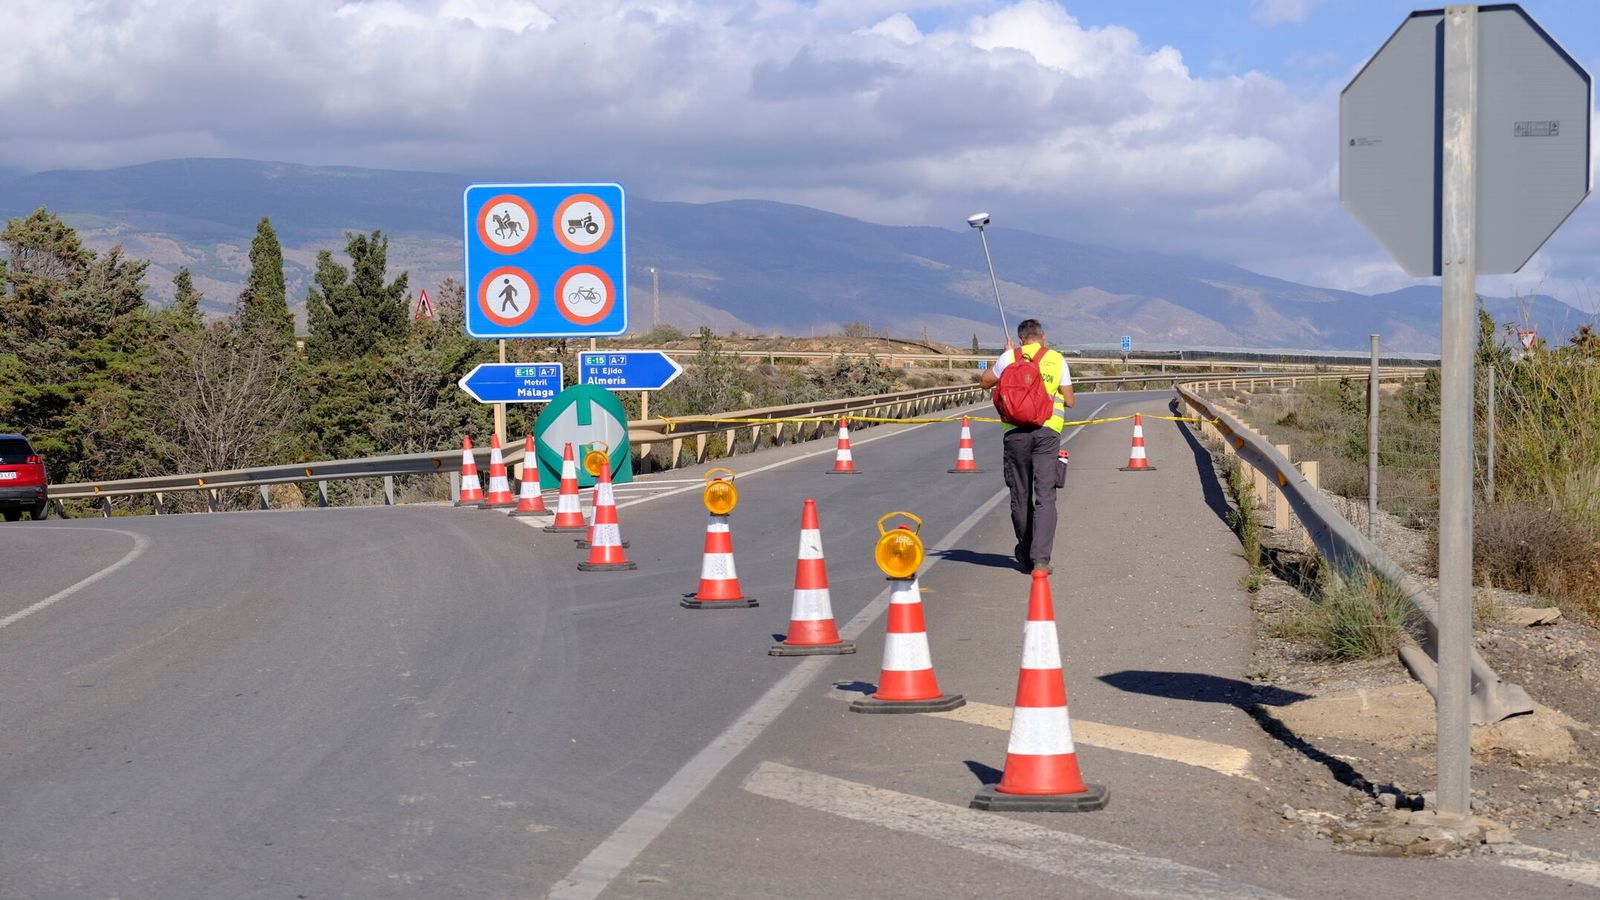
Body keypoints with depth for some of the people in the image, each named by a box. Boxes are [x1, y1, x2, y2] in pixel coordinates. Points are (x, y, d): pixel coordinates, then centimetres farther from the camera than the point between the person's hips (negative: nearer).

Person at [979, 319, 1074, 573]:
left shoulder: (1010, 357, 4)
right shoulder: (1057, 360, 5)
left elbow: (985, 382, 18)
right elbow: (1070, 401, 6)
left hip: (1016, 432, 1)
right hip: (1047, 431, -1)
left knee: (1020, 496, 13)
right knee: (1045, 497, -4)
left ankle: (1026, 554, 27)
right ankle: (1040, 558, -16)